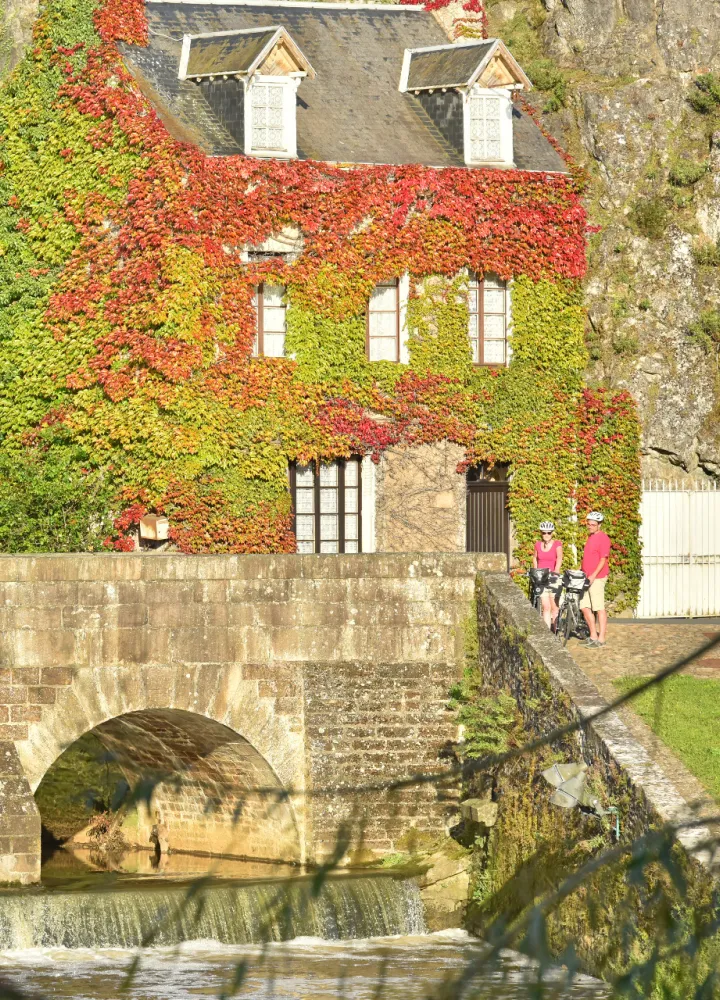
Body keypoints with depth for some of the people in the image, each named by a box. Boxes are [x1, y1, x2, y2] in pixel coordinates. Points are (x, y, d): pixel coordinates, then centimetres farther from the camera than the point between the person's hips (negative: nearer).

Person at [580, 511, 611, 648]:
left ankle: (601, 638, -5)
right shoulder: (590, 537, 18)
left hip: (597, 578, -9)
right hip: (587, 578, 9)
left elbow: (603, 559, -16)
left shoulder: (602, 538, -10)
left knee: (599, 608, -7)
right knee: (584, 607, 10)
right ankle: (593, 636, 18)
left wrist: (593, 575, -21)